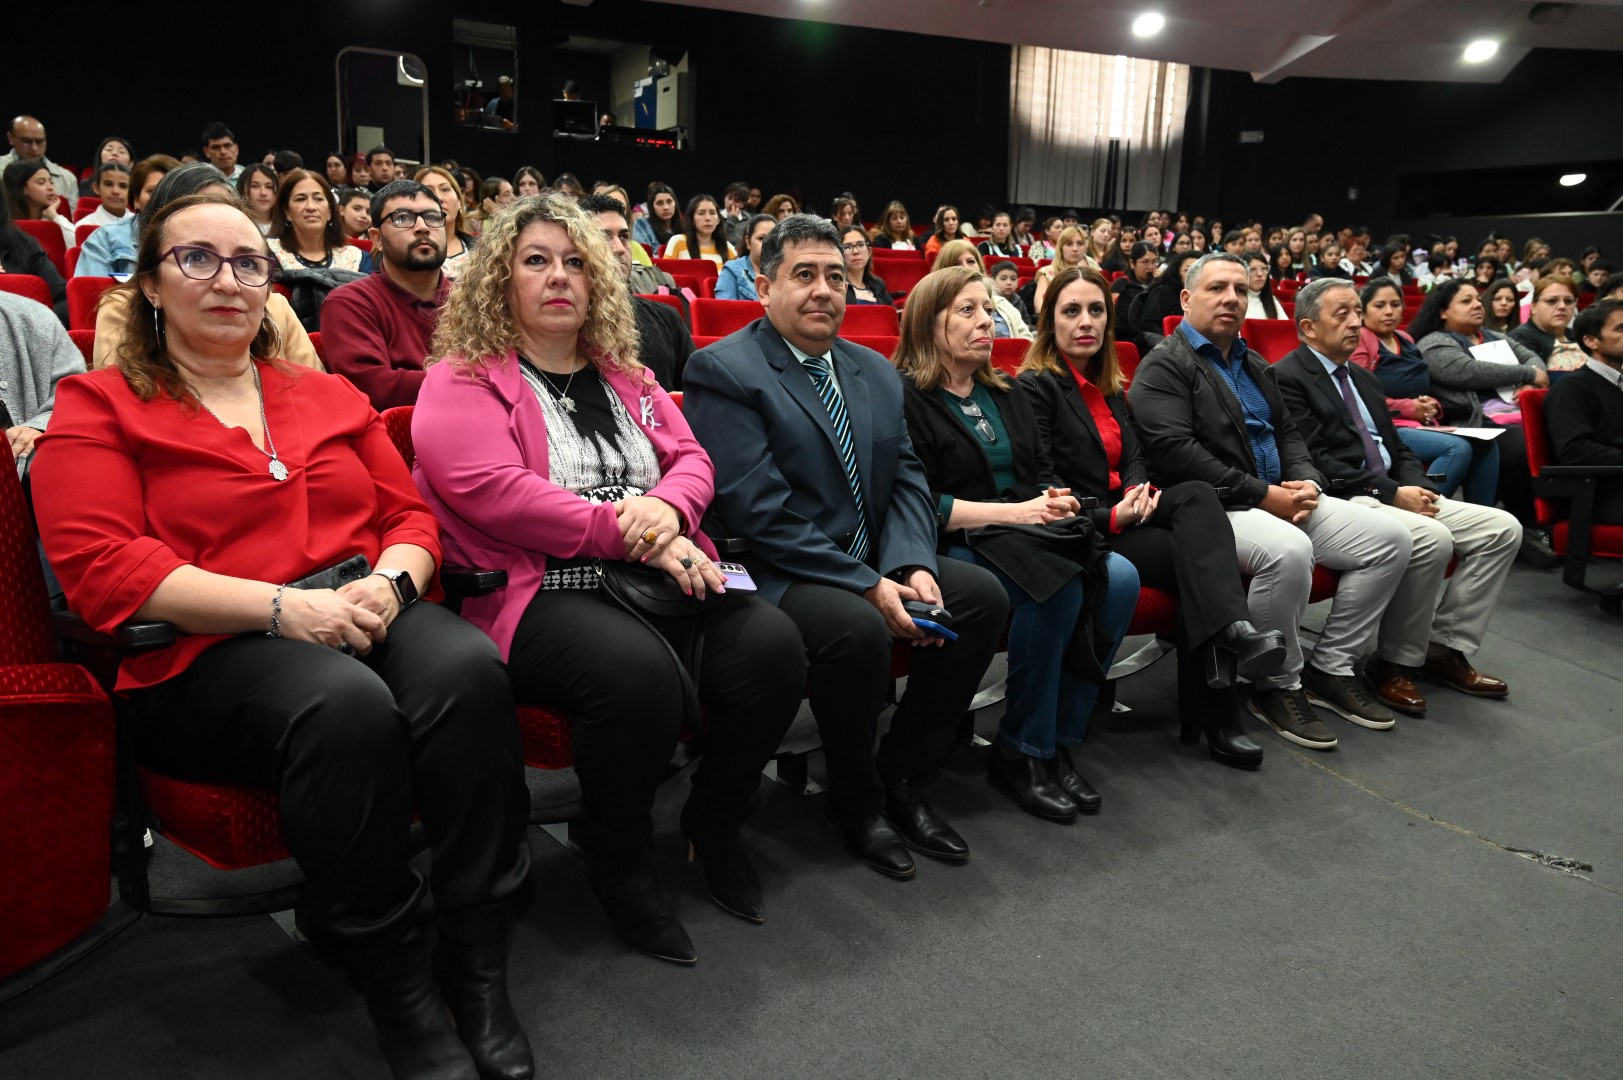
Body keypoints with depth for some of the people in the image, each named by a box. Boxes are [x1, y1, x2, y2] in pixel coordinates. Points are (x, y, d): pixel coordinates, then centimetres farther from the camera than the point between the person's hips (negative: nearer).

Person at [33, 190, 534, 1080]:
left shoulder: (329, 396, 22)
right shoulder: (98, 408, 9)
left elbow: (412, 515, 18)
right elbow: (100, 569, -5)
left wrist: (389, 583, -8)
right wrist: (282, 606, -18)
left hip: (368, 618, 4)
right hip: (204, 656, -3)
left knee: (467, 671, -31)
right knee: (347, 708, -37)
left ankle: (478, 969, -20)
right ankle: (396, 990, -19)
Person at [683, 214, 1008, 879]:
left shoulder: (876, 371, 14)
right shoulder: (724, 370, -10)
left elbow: (906, 479, 10)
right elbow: (757, 510, -19)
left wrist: (912, 567, -11)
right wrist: (869, 586, -21)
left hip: (874, 563, 8)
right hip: (774, 572, -7)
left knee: (984, 596, -9)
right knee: (856, 627, -33)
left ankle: (902, 776, 5)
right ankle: (856, 805, -5)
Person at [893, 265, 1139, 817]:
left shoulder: (1005, 393, 22)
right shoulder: (905, 397, -3)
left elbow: (1043, 471, 21)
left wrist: (1056, 502, -4)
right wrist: (1013, 512, -16)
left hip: (1030, 534, 7)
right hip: (953, 545, -7)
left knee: (1119, 578, -20)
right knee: (1059, 584, -32)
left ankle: (1058, 741, -10)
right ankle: (1020, 752, -15)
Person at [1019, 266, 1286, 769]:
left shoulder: (1109, 387, 21)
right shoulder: (1036, 385, -3)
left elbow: (1133, 458, 14)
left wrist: (1138, 493, -10)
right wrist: (1109, 518, -19)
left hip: (1121, 516, 6)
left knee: (1196, 494, -25)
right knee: (1192, 552, -26)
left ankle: (1231, 628, -35)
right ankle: (1212, 715, -28)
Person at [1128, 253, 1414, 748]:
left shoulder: (1254, 365, 23)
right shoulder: (1165, 365, -6)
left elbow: (1288, 434, 24)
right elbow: (1175, 453, -18)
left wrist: (1306, 483, 1)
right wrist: (1263, 495, -17)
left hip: (1281, 500, 9)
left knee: (1390, 538, -3)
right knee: (1288, 550, -36)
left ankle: (1331, 667, 7)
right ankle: (1276, 687, -14)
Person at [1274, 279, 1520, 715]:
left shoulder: (1362, 378, 22)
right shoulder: (1286, 378, -7)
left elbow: (1397, 448, 23)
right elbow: (1310, 461, -16)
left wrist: (1415, 486, 0)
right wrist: (1390, 493, -17)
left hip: (1393, 495, 9)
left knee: (1502, 528, -3)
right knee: (1432, 539, -31)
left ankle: (1445, 647, 3)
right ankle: (1394, 662, -12)